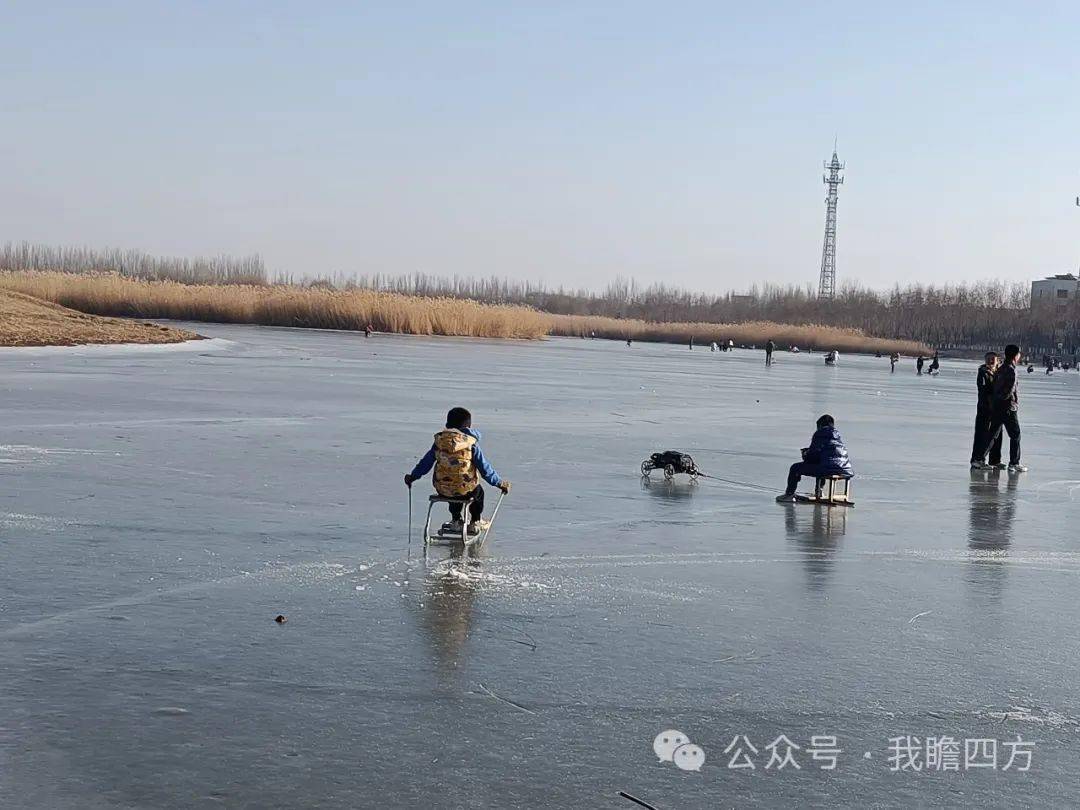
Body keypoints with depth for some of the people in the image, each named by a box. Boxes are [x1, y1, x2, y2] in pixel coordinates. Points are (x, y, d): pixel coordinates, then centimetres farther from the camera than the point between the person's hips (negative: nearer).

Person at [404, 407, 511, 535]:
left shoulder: (439, 439, 2)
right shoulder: (471, 442, -8)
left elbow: (425, 462, 9)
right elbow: (484, 467, -6)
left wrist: (412, 476, 24)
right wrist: (499, 483, 5)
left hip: (442, 490, 3)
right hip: (465, 490, -3)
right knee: (478, 491, 32)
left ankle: (456, 521, 44)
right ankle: (474, 523, 35)